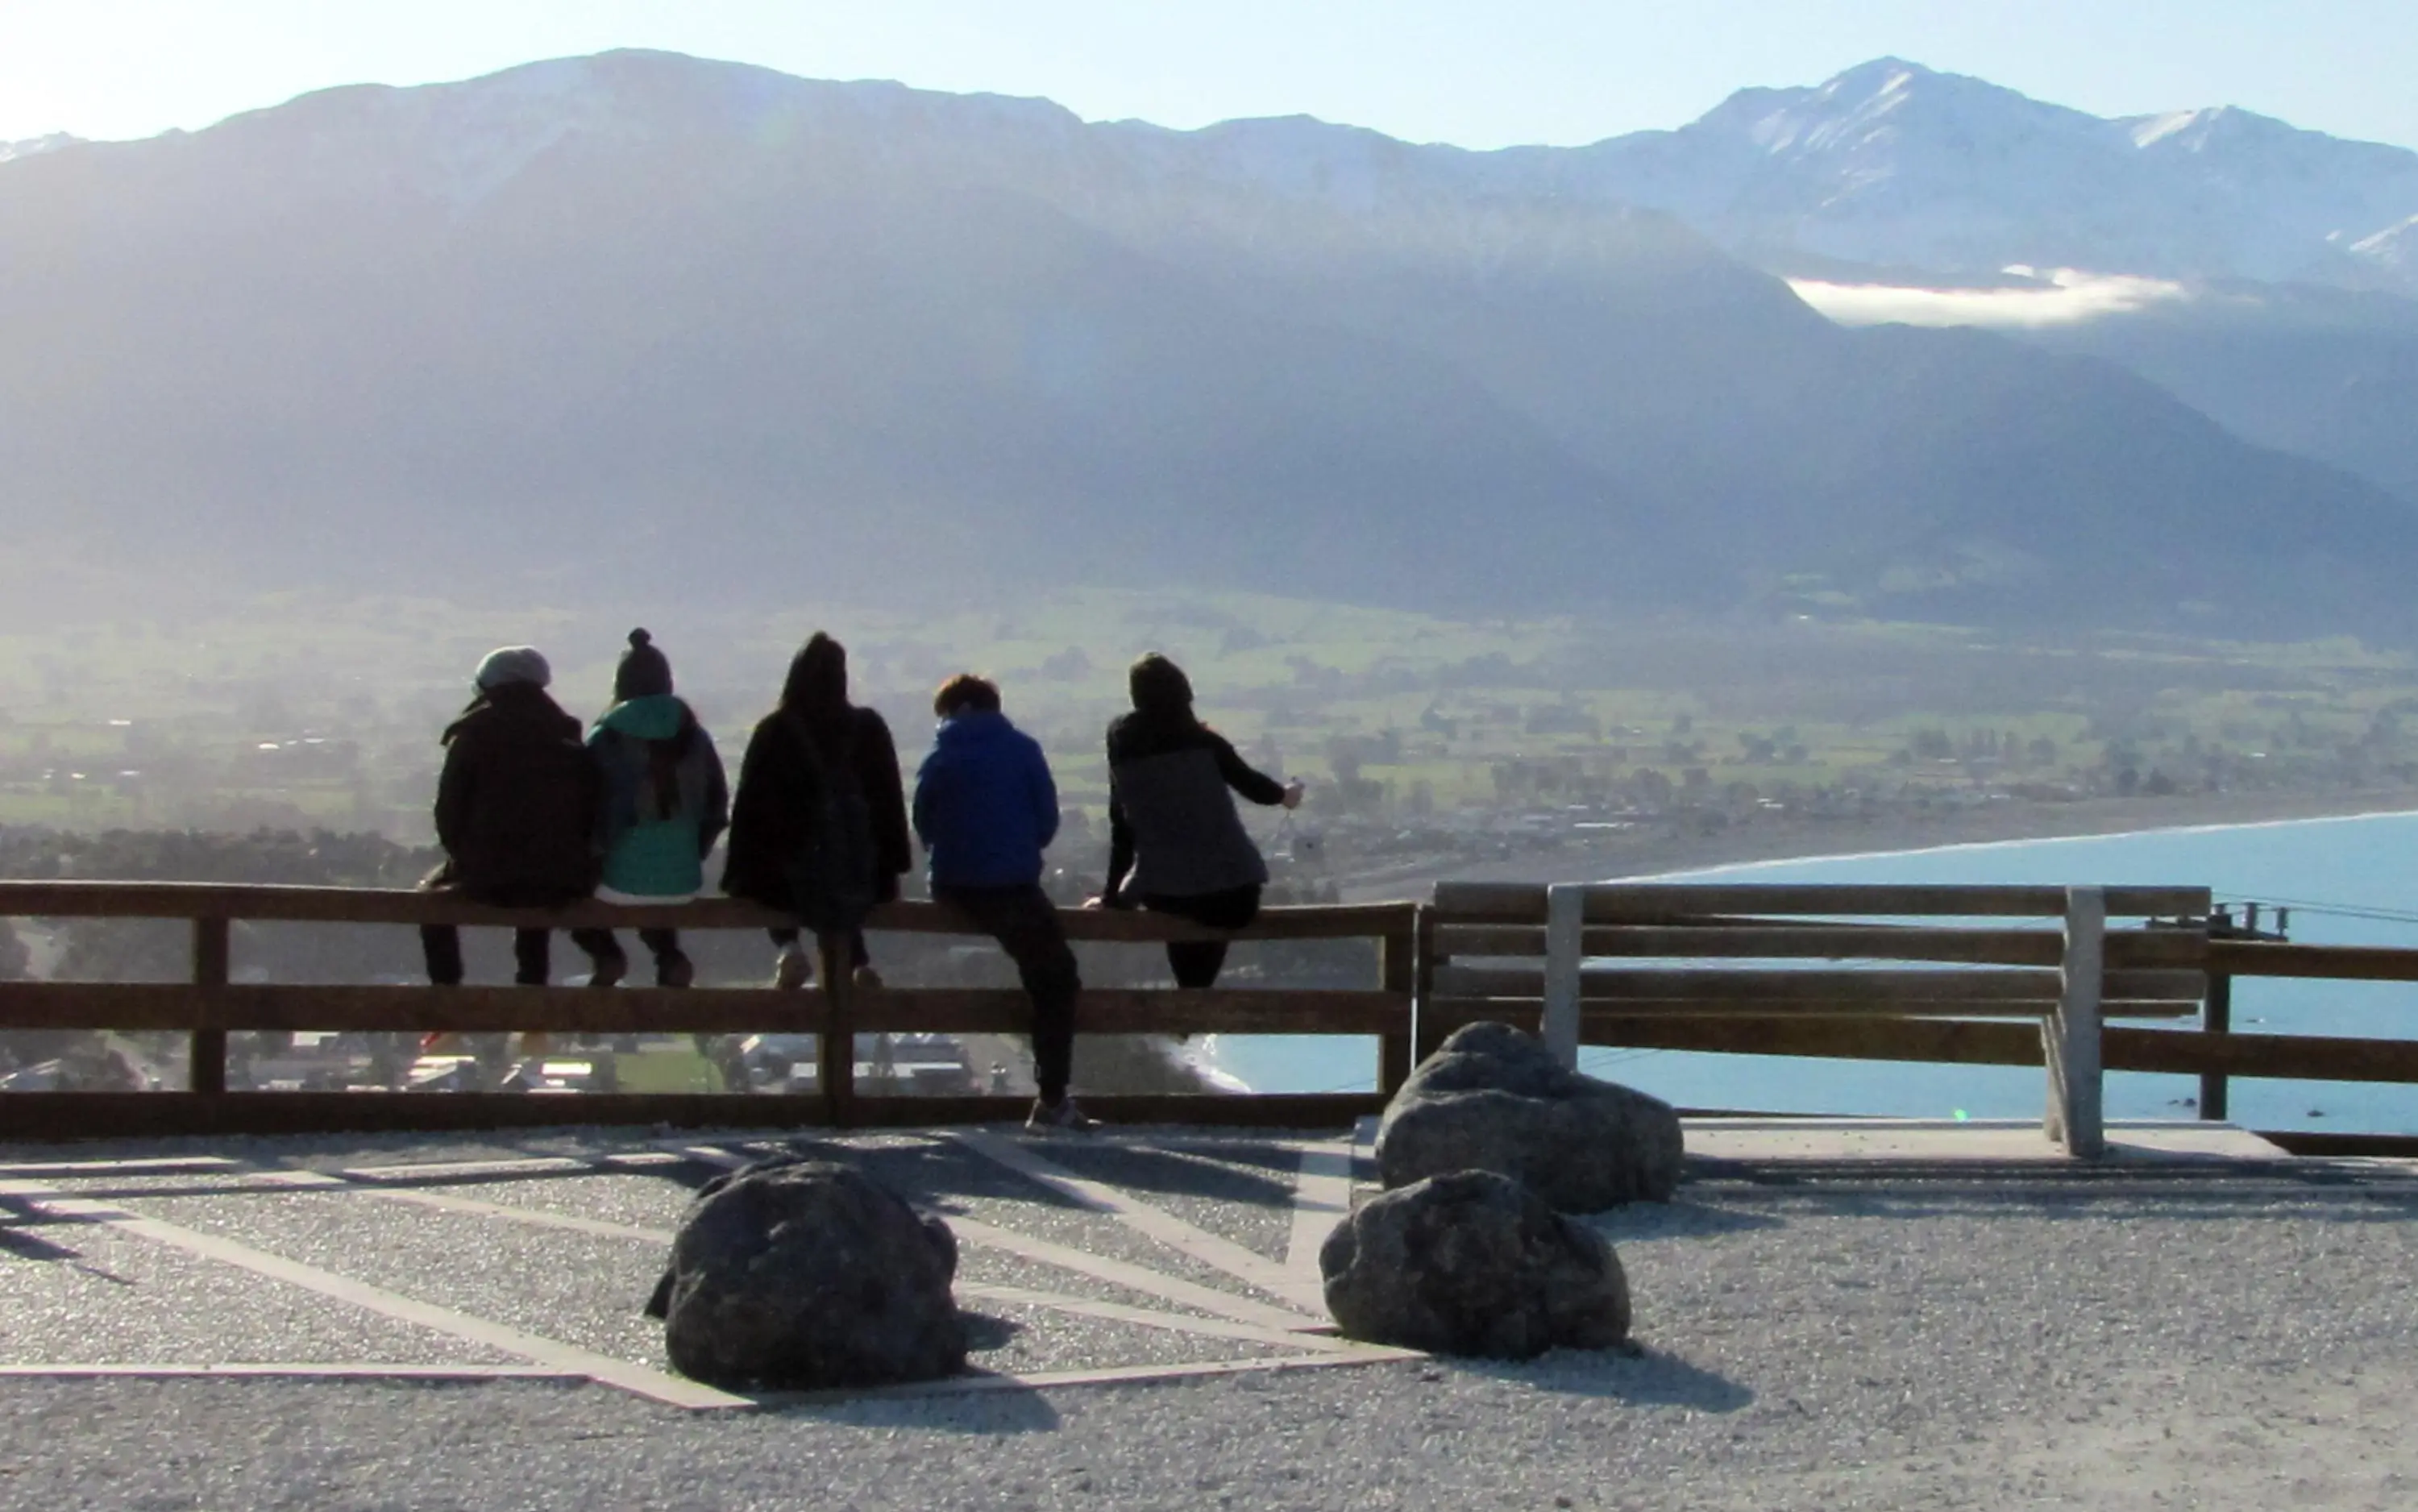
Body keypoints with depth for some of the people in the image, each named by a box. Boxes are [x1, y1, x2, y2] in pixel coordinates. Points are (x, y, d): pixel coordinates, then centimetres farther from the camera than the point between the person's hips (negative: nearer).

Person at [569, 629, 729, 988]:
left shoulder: (606, 739, -7)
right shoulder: (694, 736, 2)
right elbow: (717, 813, 5)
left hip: (622, 882, -3)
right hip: (684, 883, 3)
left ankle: (605, 954, 6)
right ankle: (668, 956, 11)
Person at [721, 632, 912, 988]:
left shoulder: (774, 732, -5)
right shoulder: (869, 729, 0)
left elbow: (749, 804, -5)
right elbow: (890, 803, 2)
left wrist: (739, 876, 1)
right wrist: (892, 870, 11)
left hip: (791, 878, -2)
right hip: (861, 878, 2)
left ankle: (788, 947, 5)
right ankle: (858, 963, 14)